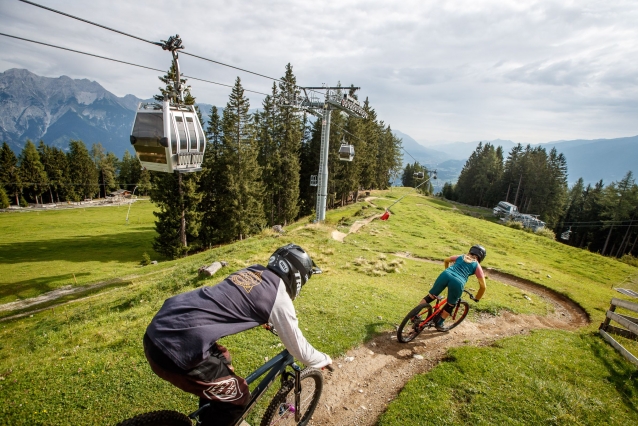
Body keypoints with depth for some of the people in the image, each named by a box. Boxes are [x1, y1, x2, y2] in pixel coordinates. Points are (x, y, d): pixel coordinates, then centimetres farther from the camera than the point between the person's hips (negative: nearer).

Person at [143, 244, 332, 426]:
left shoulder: (252, 271, 15)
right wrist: (324, 360, 25)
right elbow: (297, 346, 6)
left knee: (222, 360, 32)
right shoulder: (279, 296, -6)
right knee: (238, 396, 11)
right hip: (177, 348, -9)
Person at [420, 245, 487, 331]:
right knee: (451, 305, 23)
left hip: (445, 275, 3)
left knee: (430, 296, 17)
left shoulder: (460, 257, 30)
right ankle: (439, 323, 30)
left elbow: (446, 261, 44)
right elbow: (483, 286, 18)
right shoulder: (477, 266, 21)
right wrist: (476, 298, 32)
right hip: (458, 282, -3)